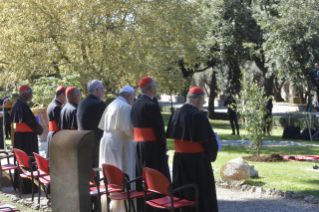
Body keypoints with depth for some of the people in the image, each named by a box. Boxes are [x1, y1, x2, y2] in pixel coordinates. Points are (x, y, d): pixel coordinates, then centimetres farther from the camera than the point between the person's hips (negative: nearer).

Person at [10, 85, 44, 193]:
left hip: (19, 135, 10)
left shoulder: (17, 104, 10)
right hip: (27, 137, -10)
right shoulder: (23, 105, -19)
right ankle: (28, 186, 0)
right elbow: (31, 121, -19)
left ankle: (19, 183, 25)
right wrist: (40, 130, 0)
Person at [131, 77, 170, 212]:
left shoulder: (135, 105, 9)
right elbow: (159, 128, -16)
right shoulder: (151, 106, -17)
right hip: (152, 147, -8)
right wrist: (164, 146, 0)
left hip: (138, 145, 8)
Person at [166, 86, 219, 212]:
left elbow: (172, 136, 11)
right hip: (197, 160, -6)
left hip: (180, 159, 6)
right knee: (201, 191, 5)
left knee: (183, 190, 16)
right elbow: (210, 140, -16)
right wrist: (213, 154, 4)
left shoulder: (177, 114, 1)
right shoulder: (198, 116, -19)